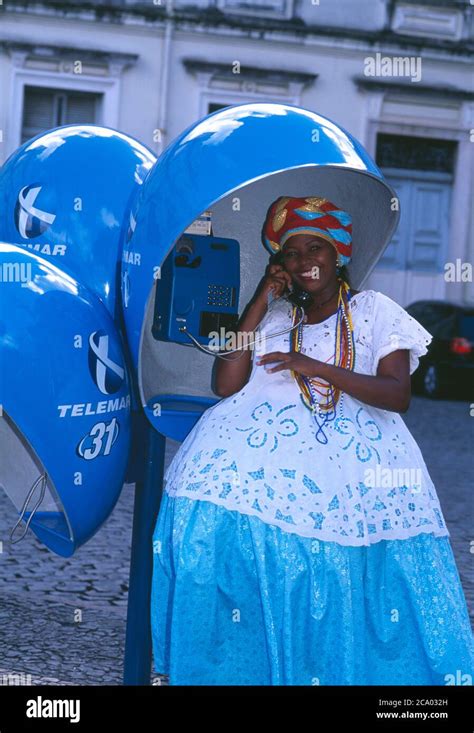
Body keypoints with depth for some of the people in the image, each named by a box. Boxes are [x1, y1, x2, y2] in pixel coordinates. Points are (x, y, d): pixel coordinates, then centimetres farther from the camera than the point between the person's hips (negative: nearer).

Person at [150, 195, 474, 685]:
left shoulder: (374, 310, 13)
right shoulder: (274, 316, 21)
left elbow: (398, 394, -1)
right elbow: (226, 384, 7)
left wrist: (317, 367, -12)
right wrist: (260, 301, 8)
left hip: (354, 447, -2)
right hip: (269, 435, 2)